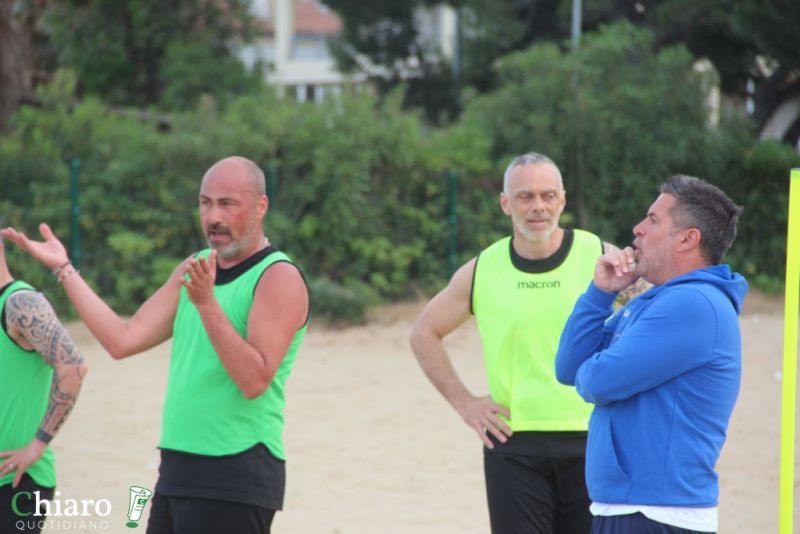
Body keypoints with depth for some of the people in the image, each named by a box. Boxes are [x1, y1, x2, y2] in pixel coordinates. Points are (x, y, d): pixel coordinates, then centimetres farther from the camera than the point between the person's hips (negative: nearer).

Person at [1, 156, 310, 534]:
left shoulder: (279, 277, -11)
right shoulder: (195, 269, 15)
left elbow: (254, 380, -22)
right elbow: (123, 340, 9)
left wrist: (207, 304, -30)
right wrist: (64, 269, 11)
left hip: (235, 478, -8)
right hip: (176, 472, 8)